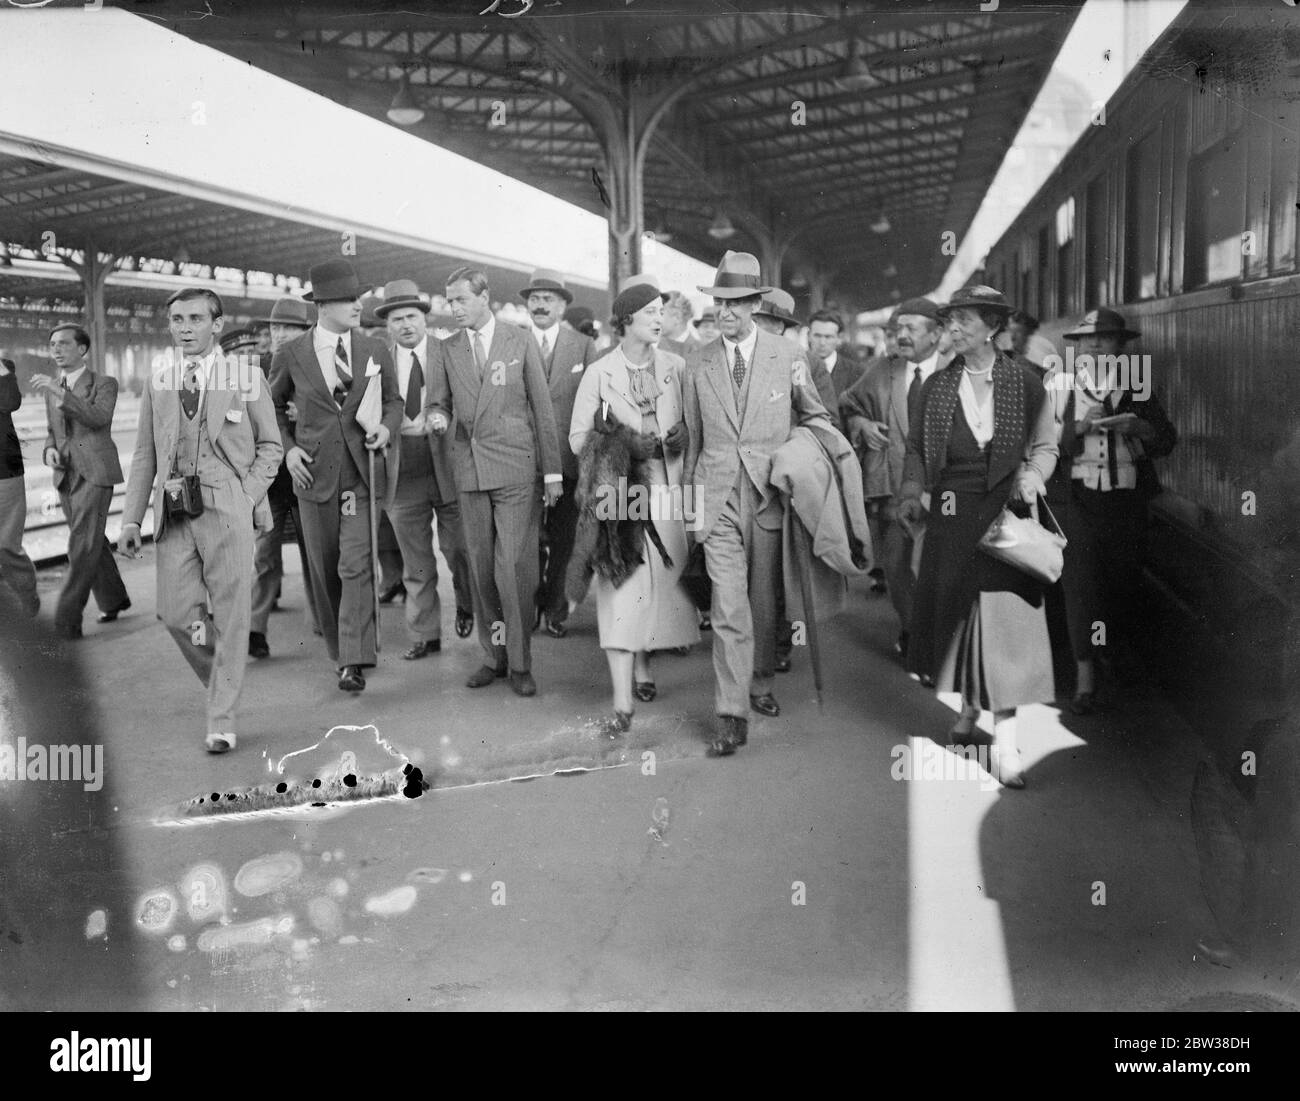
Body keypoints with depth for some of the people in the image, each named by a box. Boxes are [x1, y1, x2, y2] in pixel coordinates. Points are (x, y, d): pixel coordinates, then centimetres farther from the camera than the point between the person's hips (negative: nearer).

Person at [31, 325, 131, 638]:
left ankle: (66, 621, -13)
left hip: (95, 473, -6)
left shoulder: (104, 384, -2)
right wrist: (50, 449, 1)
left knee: (83, 546, -12)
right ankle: (113, 599, 29)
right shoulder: (51, 389, 16)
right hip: (66, 474, 6)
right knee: (92, 543, 13)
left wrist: (60, 392, -28)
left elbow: (98, 418, -20)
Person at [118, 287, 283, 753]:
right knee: (175, 611, 0)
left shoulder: (245, 378, 4)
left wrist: (249, 495, -6)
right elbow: (144, 455, 14)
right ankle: (221, 681, 27)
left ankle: (221, 721, 7)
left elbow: (270, 445, 8)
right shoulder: (157, 384, 13)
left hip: (227, 510, -3)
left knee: (229, 616, -2)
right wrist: (131, 520, 6)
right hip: (174, 513, 3)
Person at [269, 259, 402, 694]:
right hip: (314, 473, 1)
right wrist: (287, 448, 0)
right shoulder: (291, 355, 1)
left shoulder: (375, 351, 5)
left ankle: (354, 662, -11)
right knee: (325, 571, 8)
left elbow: (393, 400, 16)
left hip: (362, 471, 0)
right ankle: (340, 650, 24)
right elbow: (273, 406, 14)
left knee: (357, 565, -11)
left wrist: (387, 427, -5)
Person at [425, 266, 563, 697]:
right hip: (469, 468, 3)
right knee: (480, 567, 5)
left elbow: (542, 406, 4)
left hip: (515, 468, -3)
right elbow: (436, 401, 16)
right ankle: (494, 656, 17)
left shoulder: (520, 341, 4)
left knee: (516, 567, -6)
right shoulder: (447, 350, 11)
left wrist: (552, 470, 0)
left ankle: (520, 664, 3)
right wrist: (437, 416, -10)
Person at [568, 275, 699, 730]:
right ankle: (622, 700, -10)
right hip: (619, 493, -3)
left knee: (661, 583, 7)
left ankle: (642, 668, 30)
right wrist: (620, 443, -14)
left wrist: (682, 438, -9)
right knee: (622, 587, -9)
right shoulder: (598, 374, -1)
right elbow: (578, 438, 0)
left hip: (667, 492, 3)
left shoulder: (677, 368, 6)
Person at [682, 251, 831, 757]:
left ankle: (760, 685, 32)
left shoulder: (787, 357, 2)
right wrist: (690, 492, 14)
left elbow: (816, 416, 15)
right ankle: (731, 715, -4)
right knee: (729, 608, -8)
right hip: (718, 496, 0)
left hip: (770, 492, 1)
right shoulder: (697, 362, 5)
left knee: (764, 601, 11)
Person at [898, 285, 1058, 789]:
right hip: (952, 516, 3)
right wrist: (912, 491, -5)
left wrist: (1032, 474, -14)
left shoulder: (1024, 383, 1)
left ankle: (1005, 741, -4)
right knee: (955, 611, 9)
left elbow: (1046, 445, 5)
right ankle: (969, 707, 30)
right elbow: (917, 448, 10)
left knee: (1003, 615, -7)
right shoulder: (937, 386, 7)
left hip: (1004, 512, -3)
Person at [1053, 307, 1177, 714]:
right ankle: (1085, 676, -8)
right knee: (1080, 578, -11)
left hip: (1128, 498, 2)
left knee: (1124, 578, 9)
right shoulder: (1062, 389, 2)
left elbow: (1167, 441, 2)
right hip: (1081, 498, -2)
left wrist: (1138, 426, -16)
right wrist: (1081, 426, -19)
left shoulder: (1137, 389, 6)